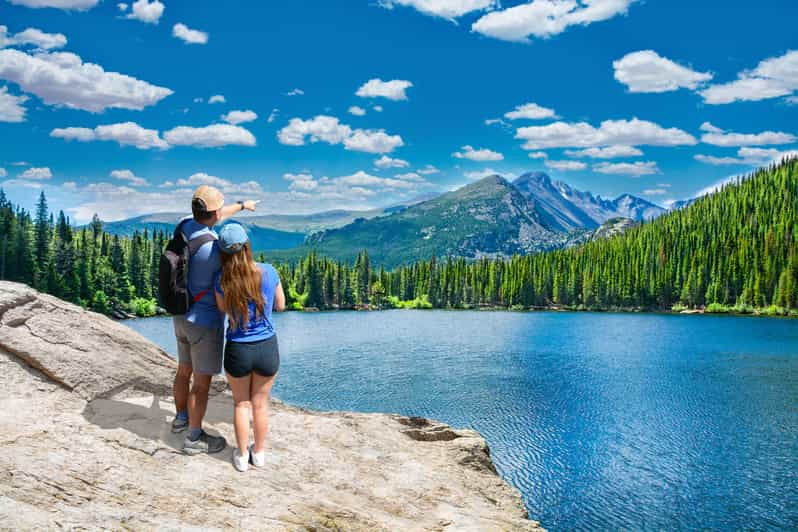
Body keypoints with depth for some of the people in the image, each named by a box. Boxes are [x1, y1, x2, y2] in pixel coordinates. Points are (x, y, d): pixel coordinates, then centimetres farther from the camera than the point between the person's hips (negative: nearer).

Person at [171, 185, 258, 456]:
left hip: (181, 317, 8)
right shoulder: (214, 248, -31)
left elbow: (213, 218, 17)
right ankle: (194, 438, 20)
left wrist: (242, 205, 31)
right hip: (205, 323, -8)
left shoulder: (185, 224, -5)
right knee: (202, 383, 6)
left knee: (184, 371, 26)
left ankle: (181, 418, 45)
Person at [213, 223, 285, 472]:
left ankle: (242, 456, 33)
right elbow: (281, 305, 2)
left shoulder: (222, 280, -14)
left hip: (237, 350, 0)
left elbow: (223, 308, 5)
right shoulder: (268, 272, -14)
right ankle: (259, 453, 36)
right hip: (267, 348, 1)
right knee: (260, 404, 19)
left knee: (241, 404, 20)